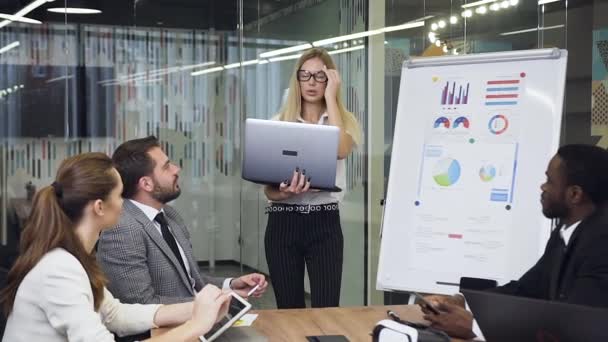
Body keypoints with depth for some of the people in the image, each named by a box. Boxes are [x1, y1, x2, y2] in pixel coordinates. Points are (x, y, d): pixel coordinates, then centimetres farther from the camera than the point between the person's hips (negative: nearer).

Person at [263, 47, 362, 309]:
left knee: (326, 308, -7)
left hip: (325, 223, 0)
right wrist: (285, 192, -22)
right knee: (288, 309, 4)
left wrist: (331, 97, -10)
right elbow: (268, 188, 2)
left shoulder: (344, 120, 6)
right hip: (283, 223, 1)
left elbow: (341, 150, -19)